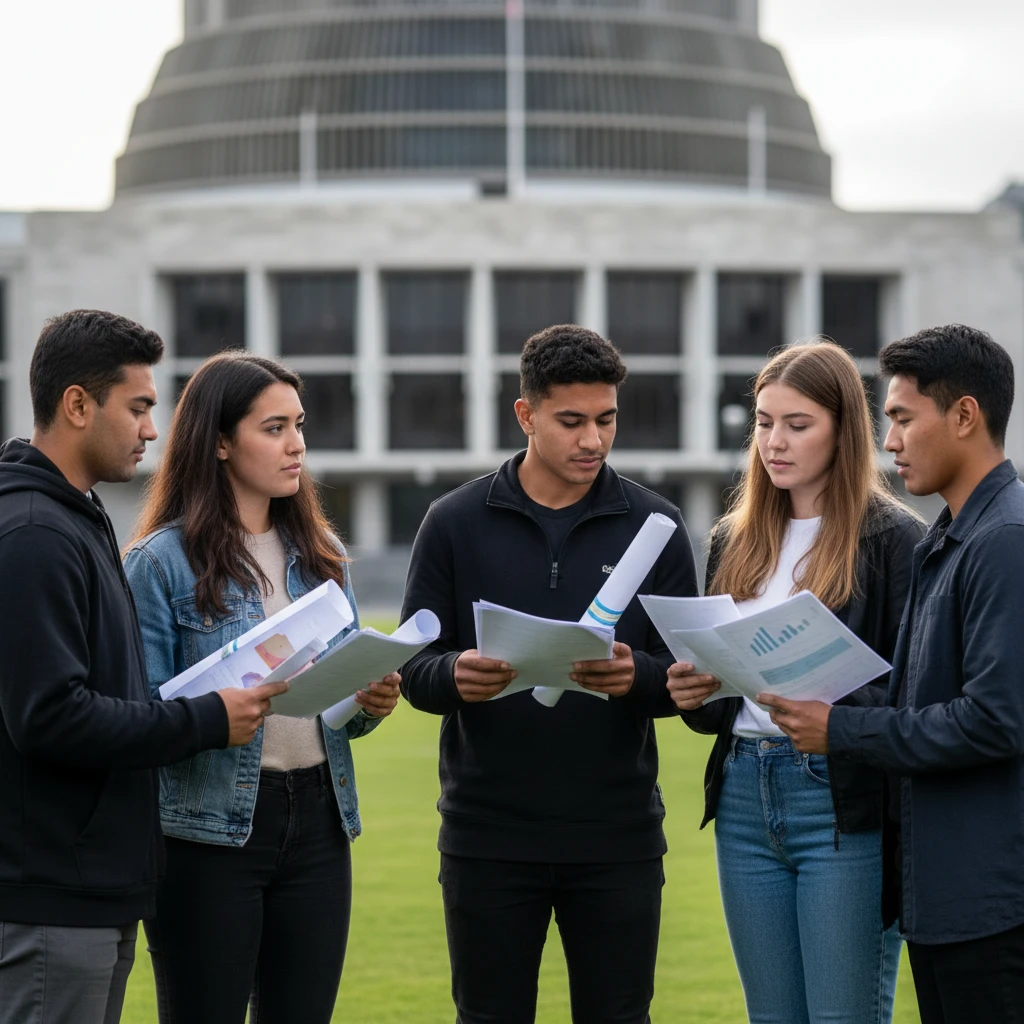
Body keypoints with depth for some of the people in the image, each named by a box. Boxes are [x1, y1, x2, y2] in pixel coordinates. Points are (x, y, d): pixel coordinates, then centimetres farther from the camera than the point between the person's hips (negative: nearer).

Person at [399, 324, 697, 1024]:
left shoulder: (653, 525, 4)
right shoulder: (456, 523, 2)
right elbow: (416, 669, 1)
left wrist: (636, 677, -20)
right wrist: (455, 676, -22)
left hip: (618, 840, 0)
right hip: (488, 837, 0)